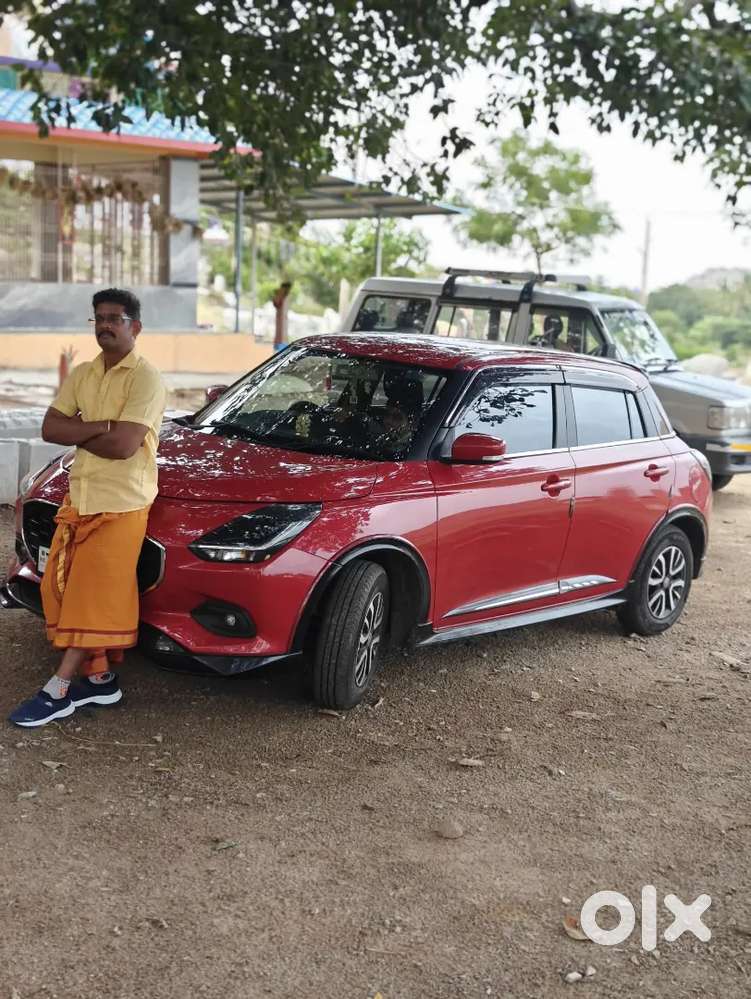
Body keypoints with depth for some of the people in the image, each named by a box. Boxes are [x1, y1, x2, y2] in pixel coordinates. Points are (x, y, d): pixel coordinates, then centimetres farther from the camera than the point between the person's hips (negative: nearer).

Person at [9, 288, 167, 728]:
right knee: (63, 588, 7)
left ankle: (59, 690, 1)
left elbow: (123, 445, -20)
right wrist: (99, 427, -13)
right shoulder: (81, 374, 12)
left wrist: (77, 432, -5)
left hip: (120, 504, -8)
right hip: (79, 497, 8)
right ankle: (100, 678, 17)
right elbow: (50, 429, 1)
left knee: (94, 595, -3)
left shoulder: (146, 378, -11)